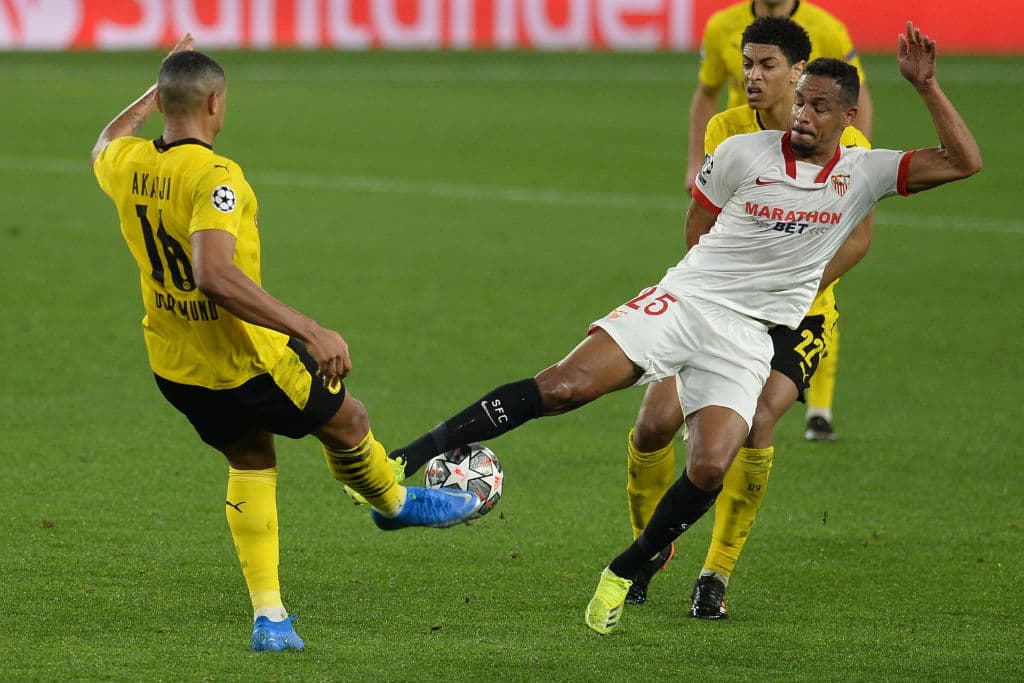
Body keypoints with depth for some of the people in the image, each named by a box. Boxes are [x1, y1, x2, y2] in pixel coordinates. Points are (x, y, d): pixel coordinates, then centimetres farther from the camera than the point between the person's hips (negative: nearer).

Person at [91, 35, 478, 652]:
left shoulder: (128, 165, -6)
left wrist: (158, 92, 29)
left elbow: (106, 145, 23)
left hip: (173, 366, 7)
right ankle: (394, 503, 49)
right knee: (347, 421, 20)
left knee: (251, 464, 26)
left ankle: (269, 615, 19)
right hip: (246, 363, -7)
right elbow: (214, 275, -42)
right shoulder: (214, 177, -28)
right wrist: (310, 330, -42)